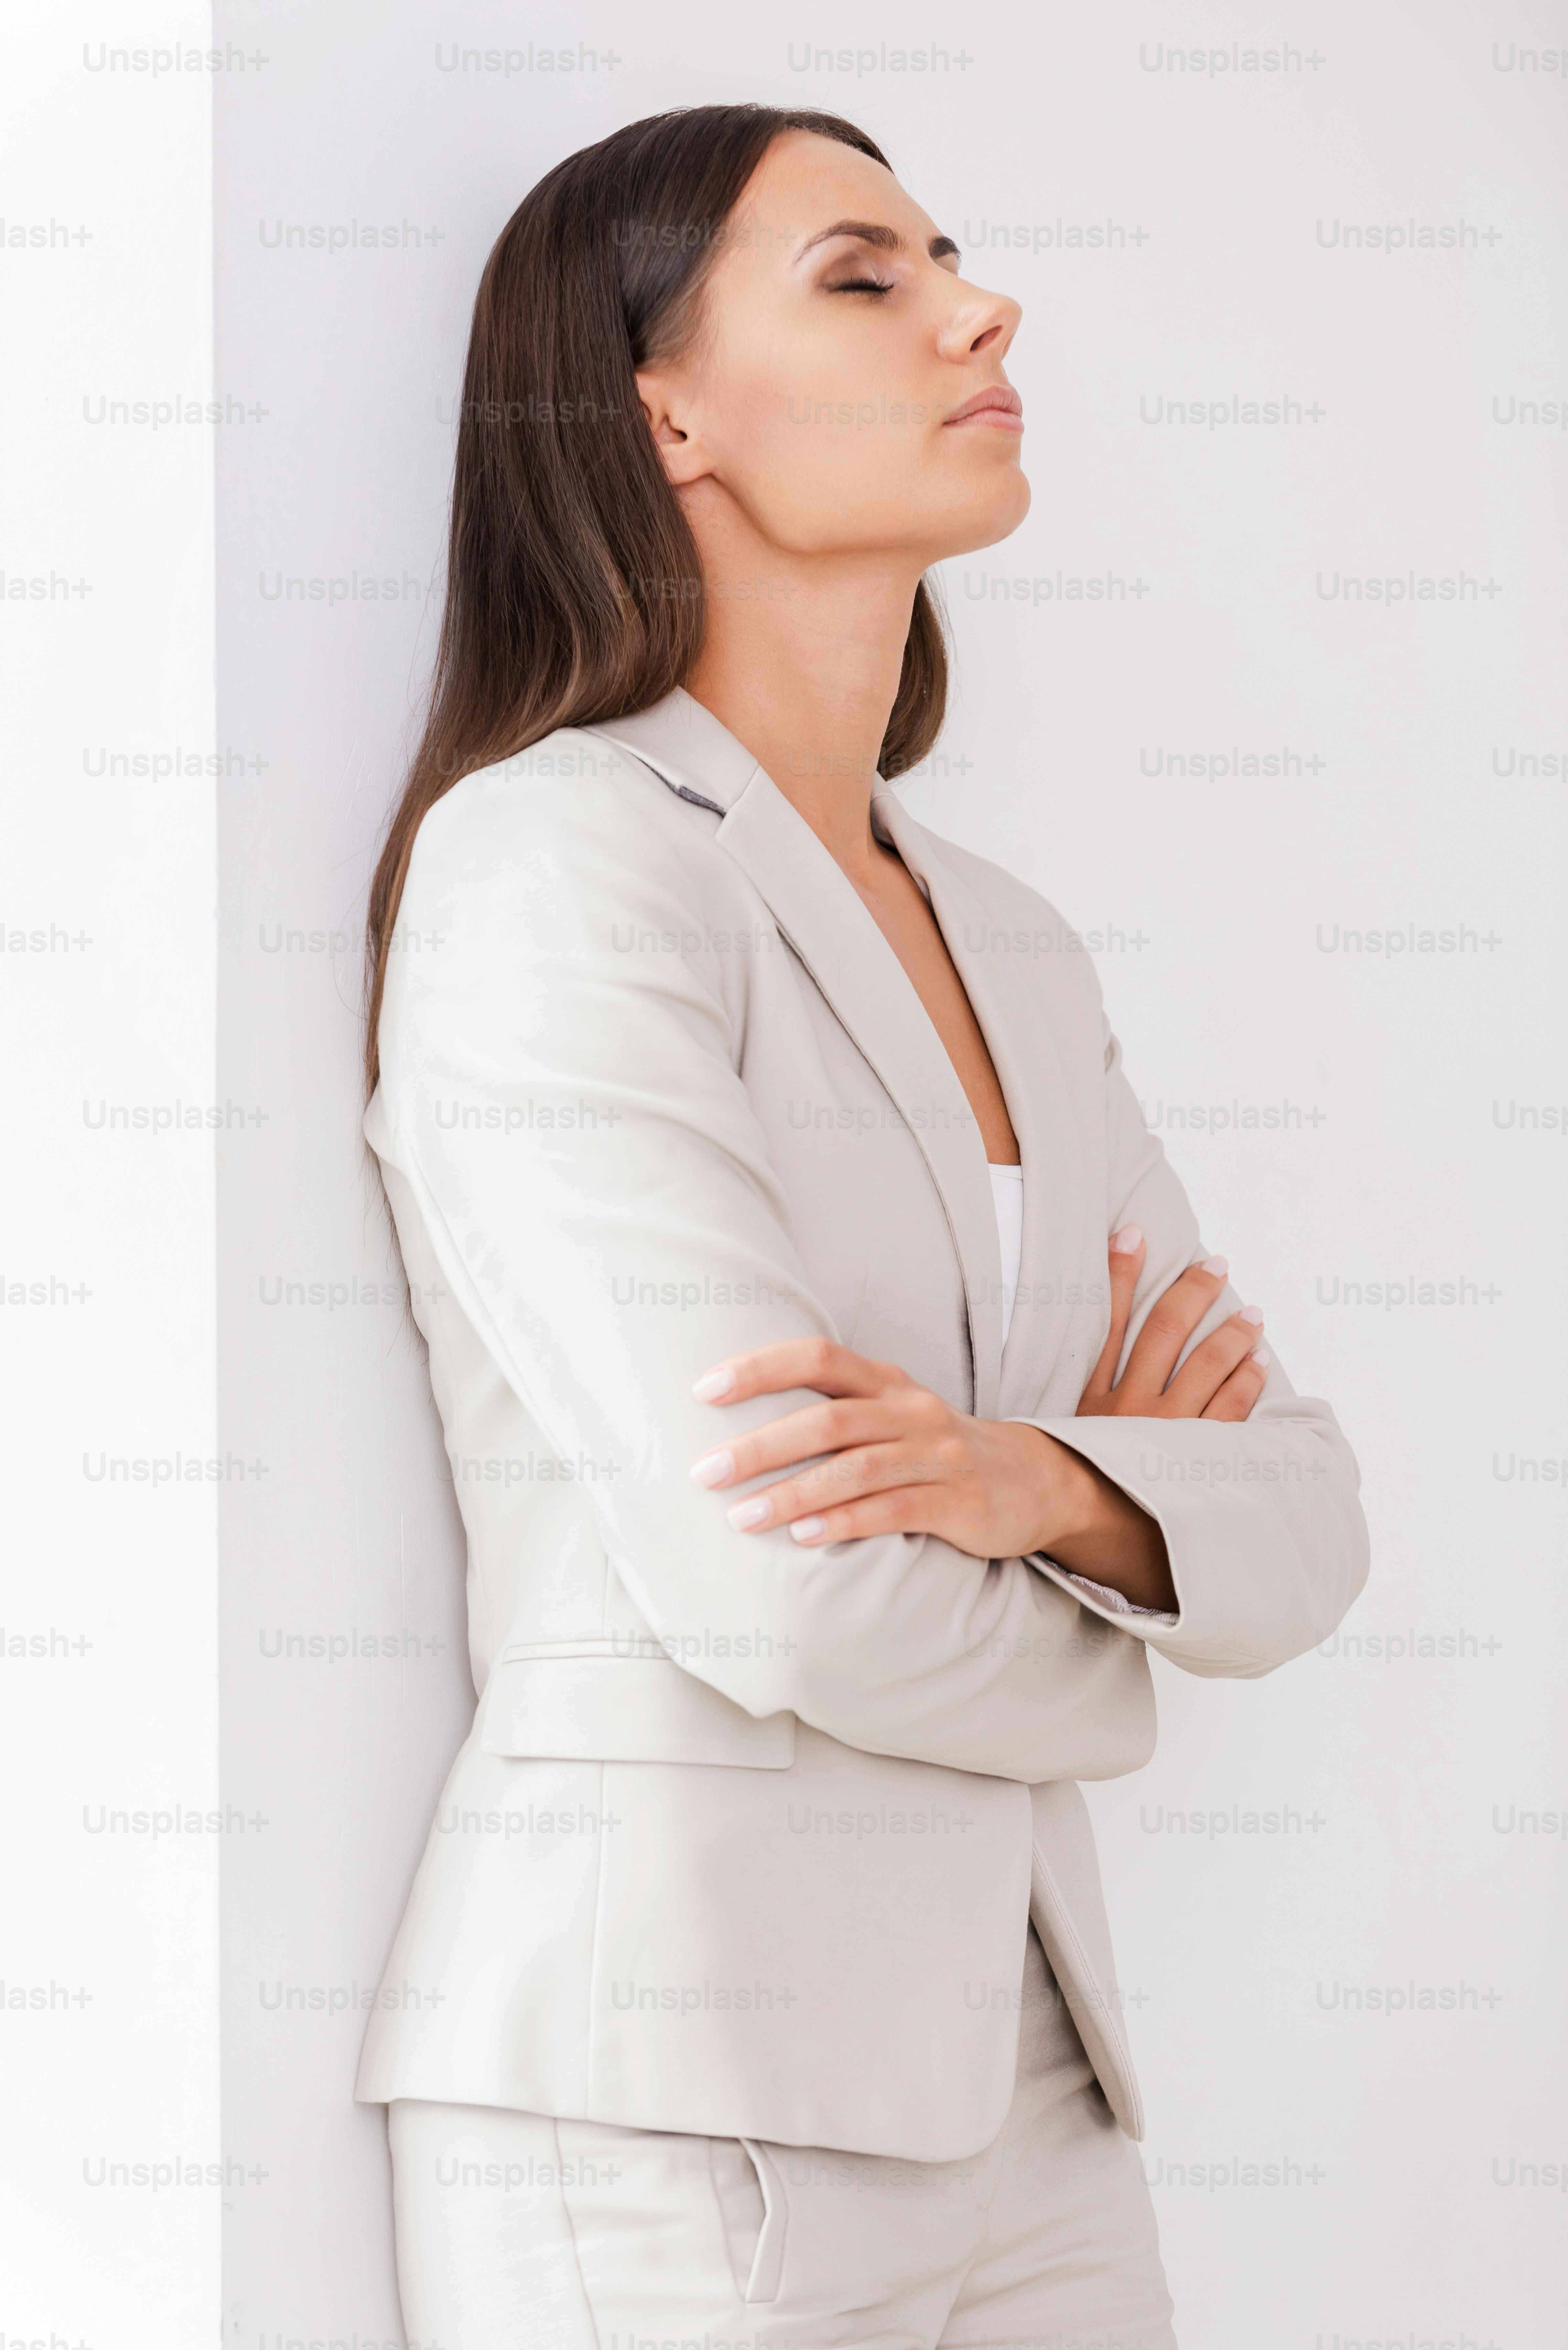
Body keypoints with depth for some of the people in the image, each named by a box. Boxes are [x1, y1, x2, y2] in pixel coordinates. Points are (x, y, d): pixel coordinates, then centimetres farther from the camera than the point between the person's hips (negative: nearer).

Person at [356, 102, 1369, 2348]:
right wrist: (1095, 1655, 1)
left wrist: (1024, 1485, -16)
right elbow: (782, 1591, -19)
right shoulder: (555, 858, -11)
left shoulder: (1014, 950, 13)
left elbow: (1301, 1519, 6)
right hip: (669, 2109, -7)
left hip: (1019, 2088, 7)